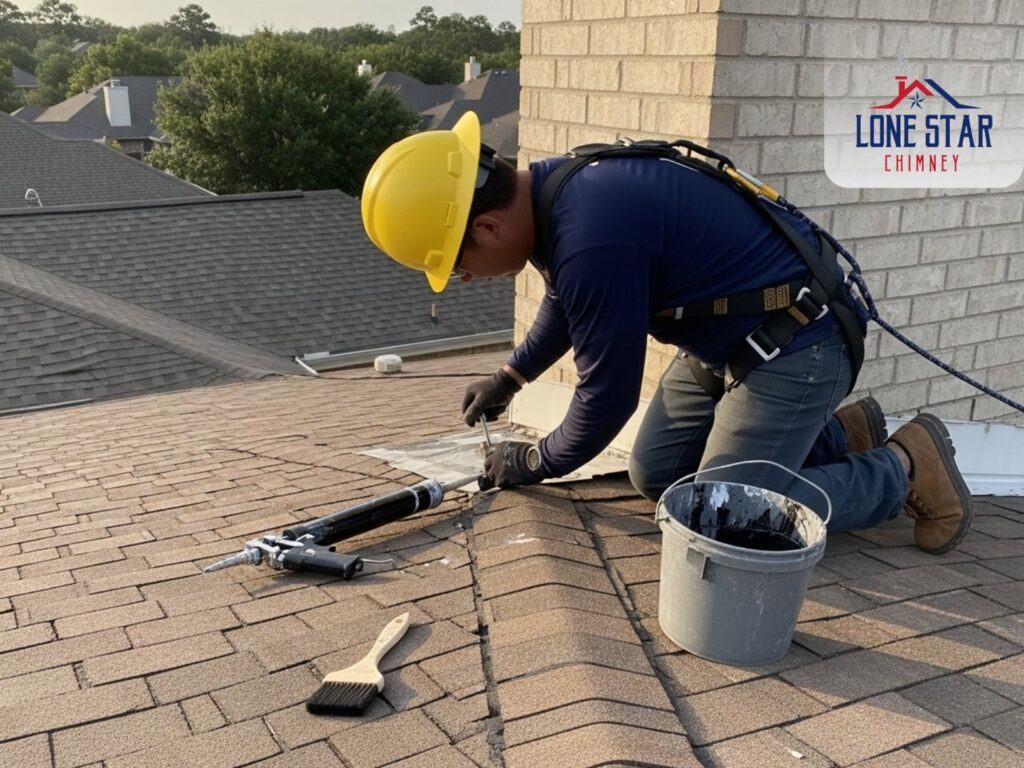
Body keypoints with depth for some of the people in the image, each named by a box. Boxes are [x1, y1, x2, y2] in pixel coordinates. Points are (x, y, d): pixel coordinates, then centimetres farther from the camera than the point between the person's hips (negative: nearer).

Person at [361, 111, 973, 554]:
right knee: (655, 476, 12)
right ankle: (837, 436, 20)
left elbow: (608, 395, -20)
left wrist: (536, 463, -2)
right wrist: (509, 378, 27)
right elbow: (564, 302, 20)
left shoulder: (592, 243, -33)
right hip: (727, 338, 10)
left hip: (793, 346, -9)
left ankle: (904, 468, 5)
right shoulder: (553, 190, -2)